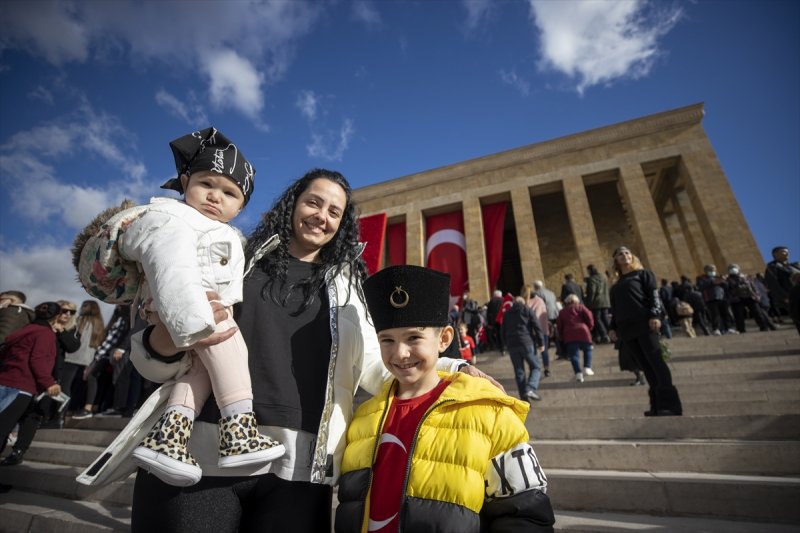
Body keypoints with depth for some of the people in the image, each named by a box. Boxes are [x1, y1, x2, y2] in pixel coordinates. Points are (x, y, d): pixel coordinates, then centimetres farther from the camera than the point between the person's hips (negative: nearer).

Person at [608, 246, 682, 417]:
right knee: (646, 366, 3)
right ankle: (657, 406, 4)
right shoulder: (615, 286, 24)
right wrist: (613, 328, 10)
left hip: (644, 323, -4)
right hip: (626, 329, 4)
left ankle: (671, 405, -9)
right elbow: (614, 310, 21)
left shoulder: (643, 274, 12)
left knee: (655, 362, -11)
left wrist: (654, 315, -16)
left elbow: (654, 295, -1)